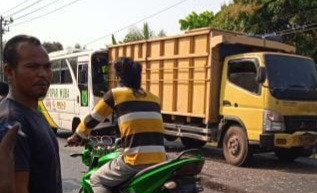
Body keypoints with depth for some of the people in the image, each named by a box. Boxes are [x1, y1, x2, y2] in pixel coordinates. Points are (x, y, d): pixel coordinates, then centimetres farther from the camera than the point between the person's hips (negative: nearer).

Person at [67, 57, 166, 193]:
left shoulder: (115, 94, 5)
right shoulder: (154, 98, 17)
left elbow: (92, 118, 15)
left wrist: (77, 136, 32)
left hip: (136, 159, -5)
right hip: (159, 160, 5)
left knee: (97, 181, 16)